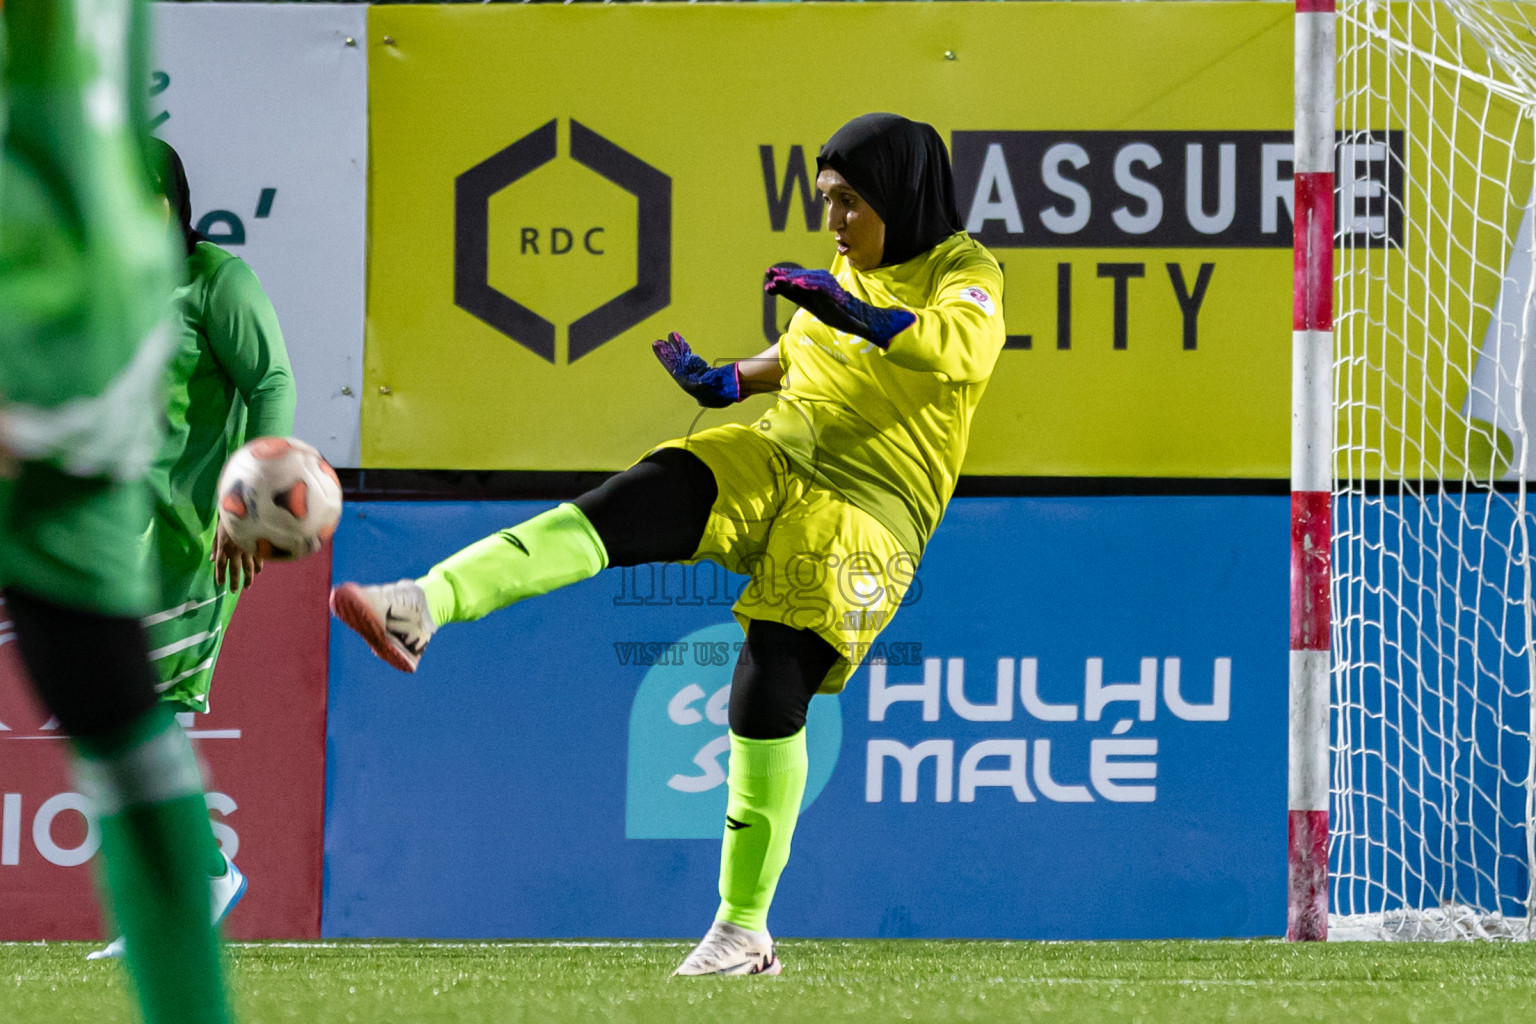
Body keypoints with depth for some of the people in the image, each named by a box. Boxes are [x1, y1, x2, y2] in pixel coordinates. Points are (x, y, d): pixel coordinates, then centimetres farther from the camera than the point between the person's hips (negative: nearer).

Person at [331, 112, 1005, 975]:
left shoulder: (964, 273, -3)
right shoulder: (851, 268, 19)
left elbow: (966, 349, -27)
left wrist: (854, 313, -39)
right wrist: (730, 382, 21)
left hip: (868, 513, -5)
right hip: (773, 461, 6)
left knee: (771, 694, -14)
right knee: (628, 507, -22)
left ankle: (745, 929, 0)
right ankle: (421, 606, -40)